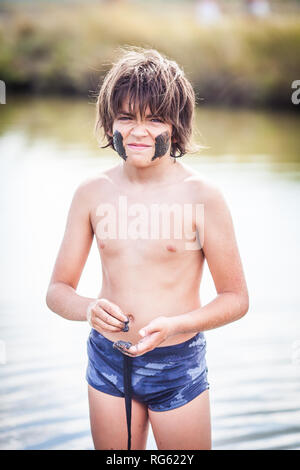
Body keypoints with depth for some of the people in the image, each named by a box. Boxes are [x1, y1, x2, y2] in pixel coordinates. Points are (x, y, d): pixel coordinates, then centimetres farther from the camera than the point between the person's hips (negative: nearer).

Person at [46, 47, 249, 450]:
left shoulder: (202, 196, -13)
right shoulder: (92, 193, -3)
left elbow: (236, 298, -6)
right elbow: (57, 290, 2)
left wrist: (174, 325, -22)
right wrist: (88, 309, -20)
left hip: (178, 366, -3)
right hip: (108, 361, 3)